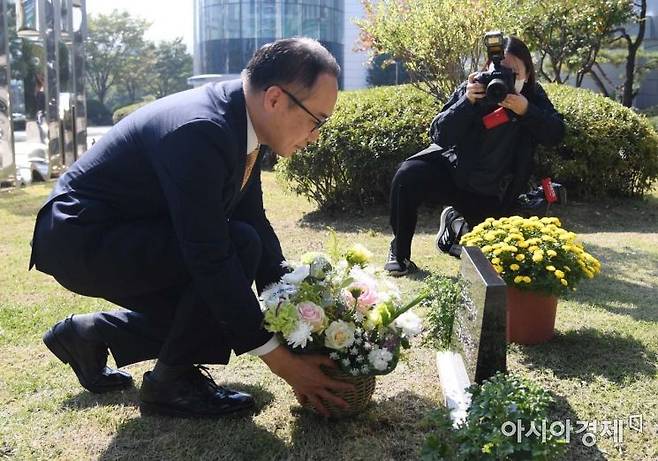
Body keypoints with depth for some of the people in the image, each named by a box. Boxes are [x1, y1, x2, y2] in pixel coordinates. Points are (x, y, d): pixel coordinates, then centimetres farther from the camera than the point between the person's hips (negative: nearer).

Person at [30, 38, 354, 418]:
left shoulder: (242, 120, -3)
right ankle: (172, 381, -7)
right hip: (80, 240, -9)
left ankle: (88, 333, 22)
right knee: (240, 245, -24)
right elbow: (211, 258, -31)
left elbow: (255, 221, 4)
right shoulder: (200, 131, -31)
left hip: (118, 234, 9)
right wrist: (280, 361, -26)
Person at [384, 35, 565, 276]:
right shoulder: (470, 91, -12)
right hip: (449, 167, -2)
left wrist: (526, 111, -34)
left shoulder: (533, 97, -6)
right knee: (407, 177, -31)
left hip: (490, 192, 2)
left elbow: (556, 134, -18)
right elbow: (439, 135, -20)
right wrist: (467, 102, -34)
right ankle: (400, 252, -9)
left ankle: (455, 220, 32)